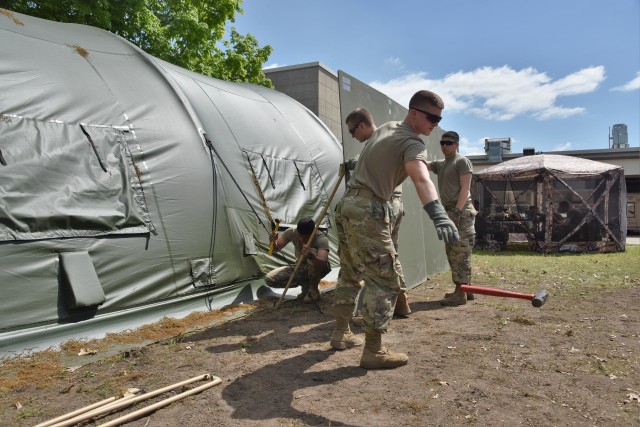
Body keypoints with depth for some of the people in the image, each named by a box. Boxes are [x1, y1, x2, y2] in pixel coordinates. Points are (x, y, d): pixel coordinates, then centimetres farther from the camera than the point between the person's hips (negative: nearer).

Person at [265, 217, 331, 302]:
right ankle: (306, 284, 3)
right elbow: (275, 249, -12)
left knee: (313, 252, -39)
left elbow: (323, 262, -47)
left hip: (318, 268, -4)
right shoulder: (292, 232, -18)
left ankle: (314, 290, -16)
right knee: (269, 279, -14)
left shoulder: (321, 239, -30)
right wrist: (273, 241, -35)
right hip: (301, 268, 4)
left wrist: (311, 256, -67)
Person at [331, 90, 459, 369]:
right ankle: (373, 351, -3)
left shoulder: (387, 127, 16)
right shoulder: (412, 142, -12)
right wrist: (438, 214, -47)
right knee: (384, 281, -6)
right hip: (368, 211, -10)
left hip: (347, 204, 10)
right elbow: (421, 179, -33)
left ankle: (341, 332, 30)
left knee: (350, 273, 19)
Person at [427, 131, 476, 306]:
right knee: (454, 254, 12)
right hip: (450, 211, 9)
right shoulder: (440, 164, 21)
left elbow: (465, 188, -12)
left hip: (461, 212, -9)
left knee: (460, 254, -9)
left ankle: (460, 293, -6)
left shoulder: (462, 161, -4)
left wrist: (457, 210, -22)